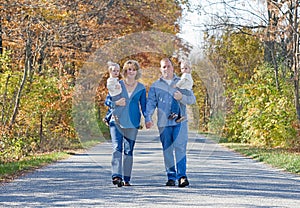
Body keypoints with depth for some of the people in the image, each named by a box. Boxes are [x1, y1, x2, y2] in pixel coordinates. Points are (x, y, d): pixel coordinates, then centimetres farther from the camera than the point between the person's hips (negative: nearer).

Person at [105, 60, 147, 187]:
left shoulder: (141, 88, 9)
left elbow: (143, 105, 11)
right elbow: (107, 100, 6)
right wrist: (116, 103, -14)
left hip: (132, 123, 2)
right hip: (117, 120, -2)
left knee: (129, 150, 4)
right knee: (117, 147, -15)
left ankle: (126, 179, 11)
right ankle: (116, 175, -24)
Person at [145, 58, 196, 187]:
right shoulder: (155, 86, 12)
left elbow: (192, 99, 7)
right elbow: (150, 103, 6)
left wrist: (182, 97, -13)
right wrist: (148, 118, -9)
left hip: (180, 121, -1)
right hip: (164, 123, 1)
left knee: (180, 147, -14)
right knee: (167, 151, 3)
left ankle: (182, 176, -16)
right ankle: (171, 177, 9)